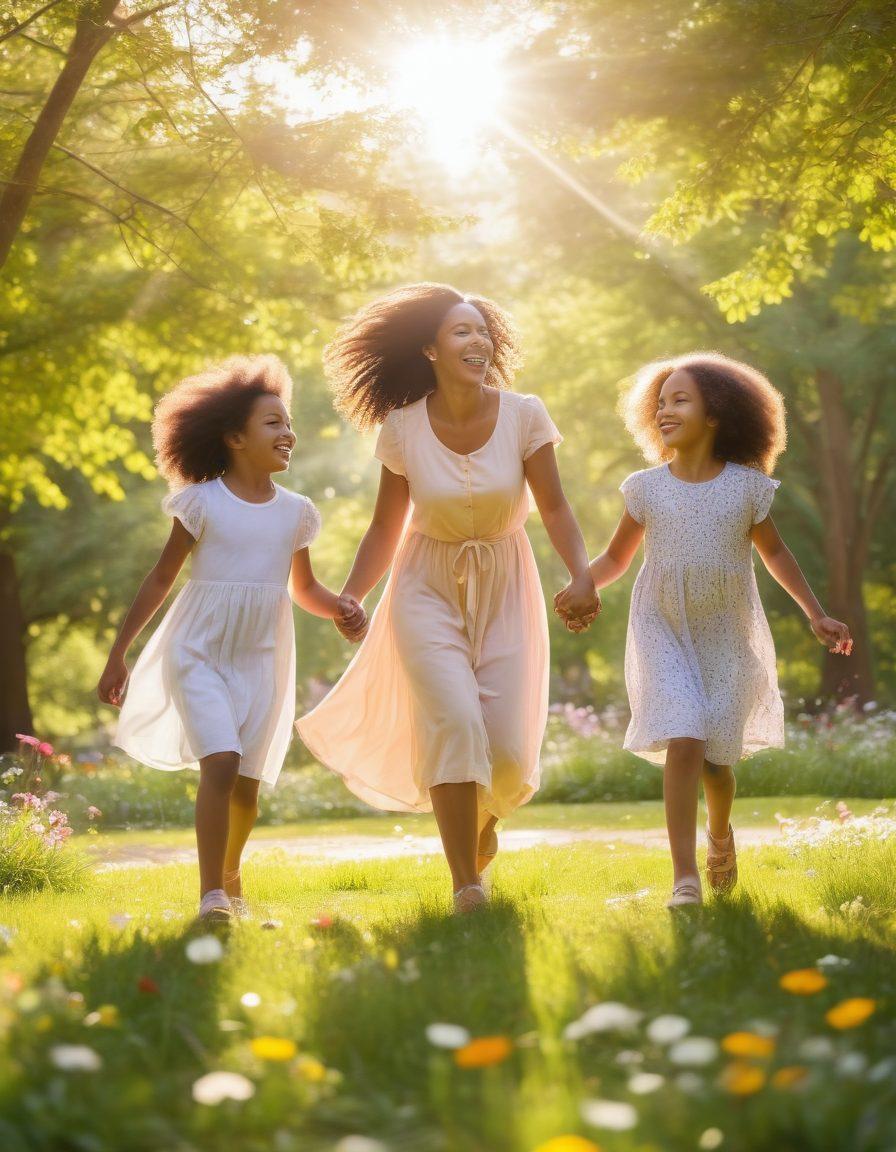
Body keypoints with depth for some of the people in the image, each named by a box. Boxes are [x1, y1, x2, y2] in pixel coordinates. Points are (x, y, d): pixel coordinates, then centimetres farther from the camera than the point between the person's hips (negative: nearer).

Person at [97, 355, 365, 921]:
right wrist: (118, 655, 0)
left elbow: (305, 588, 15)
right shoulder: (203, 502, -7)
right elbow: (161, 580, -1)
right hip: (200, 655, -4)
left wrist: (342, 607, -7)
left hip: (262, 661, 4)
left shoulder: (295, 512, 3)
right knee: (222, 764, -21)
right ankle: (211, 896, -18)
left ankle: (230, 876, 32)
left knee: (248, 785, 7)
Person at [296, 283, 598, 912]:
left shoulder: (523, 415, -11)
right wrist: (350, 595, -16)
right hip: (429, 588, -1)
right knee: (454, 719, -21)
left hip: (504, 587, 1)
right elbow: (386, 527, -2)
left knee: (509, 747, -6)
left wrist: (582, 573, -26)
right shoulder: (403, 427, -10)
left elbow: (555, 507, -9)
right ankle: (465, 883, -11)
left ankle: (484, 815, 33)